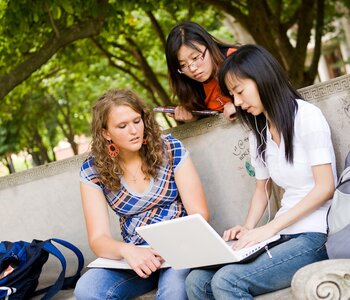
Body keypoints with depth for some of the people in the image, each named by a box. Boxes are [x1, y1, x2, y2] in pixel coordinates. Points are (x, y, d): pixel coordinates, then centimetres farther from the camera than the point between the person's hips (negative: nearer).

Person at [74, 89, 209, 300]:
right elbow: (98, 239, -9)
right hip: (135, 255, 3)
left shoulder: (171, 149, -6)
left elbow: (199, 213, -6)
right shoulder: (93, 170, -4)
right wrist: (127, 251, -32)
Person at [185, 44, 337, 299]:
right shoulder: (258, 134, 17)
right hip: (283, 235, 7)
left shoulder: (306, 115, -6)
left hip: (315, 235, -6)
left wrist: (270, 227, -15)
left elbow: (325, 187, -10)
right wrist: (248, 228, 2)